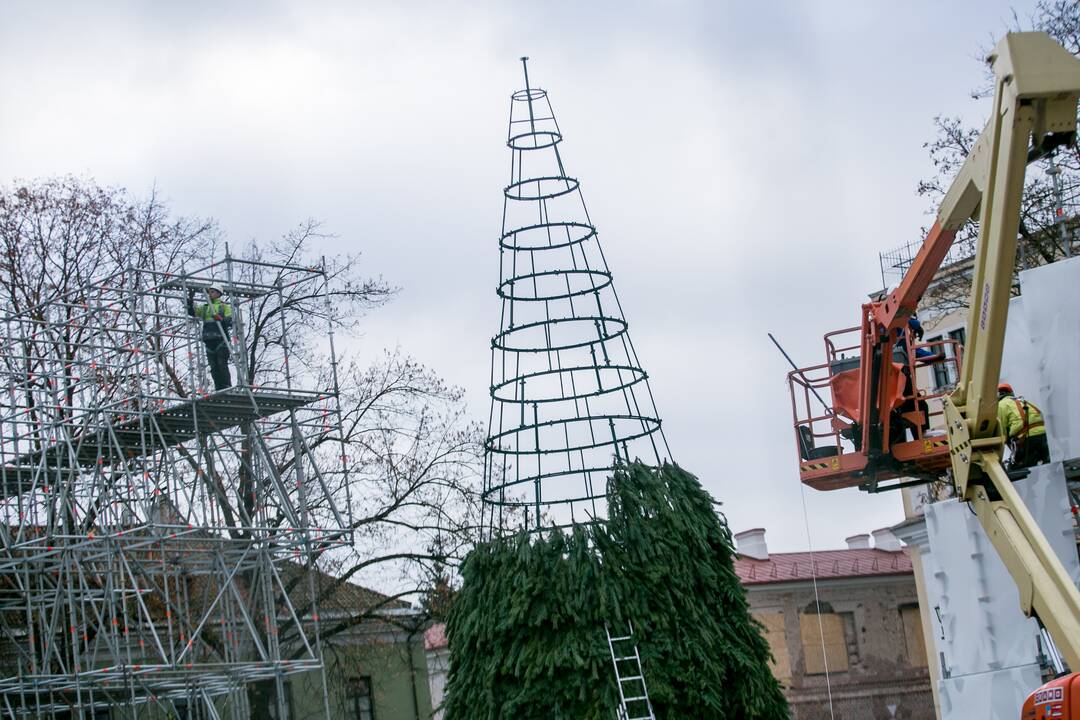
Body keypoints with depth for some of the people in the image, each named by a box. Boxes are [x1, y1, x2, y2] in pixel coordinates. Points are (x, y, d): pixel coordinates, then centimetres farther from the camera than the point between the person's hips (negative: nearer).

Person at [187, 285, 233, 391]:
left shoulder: (225, 306, 9)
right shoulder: (204, 307, 22)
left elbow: (230, 321, -2)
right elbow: (191, 311, 11)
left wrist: (221, 319, -21)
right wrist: (190, 300, -3)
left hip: (221, 339, -5)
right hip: (209, 341, 5)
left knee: (222, 364, -13)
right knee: (214, 367, 1)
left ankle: (227, 389, -15)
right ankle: (219, 390, 1)